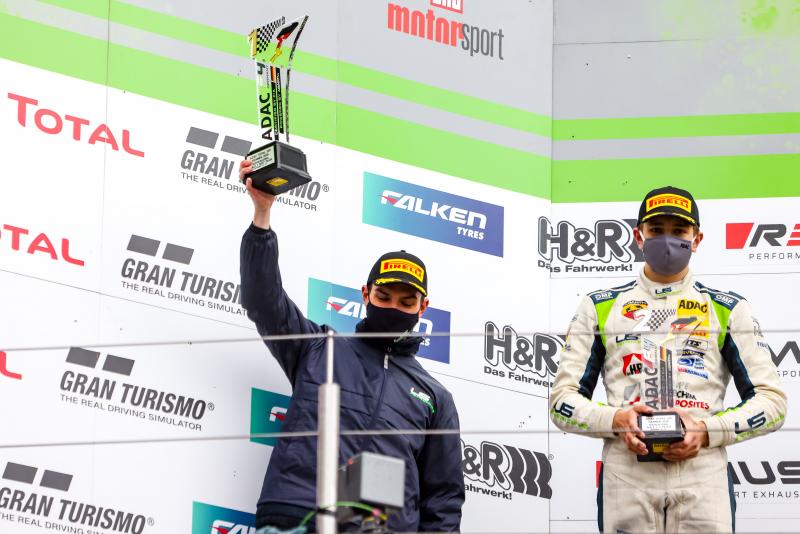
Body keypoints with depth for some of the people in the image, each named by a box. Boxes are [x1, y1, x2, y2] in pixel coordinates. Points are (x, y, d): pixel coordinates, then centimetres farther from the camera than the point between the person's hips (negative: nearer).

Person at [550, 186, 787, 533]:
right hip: (625, 478, 0)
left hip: (704, 481, 0)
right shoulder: (599, 308, 12)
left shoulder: (728, 310, 11)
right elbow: (563, 400, 9)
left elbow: (771, 401, 7)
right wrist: (615, 420, -10)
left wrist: (708, 431, -9)